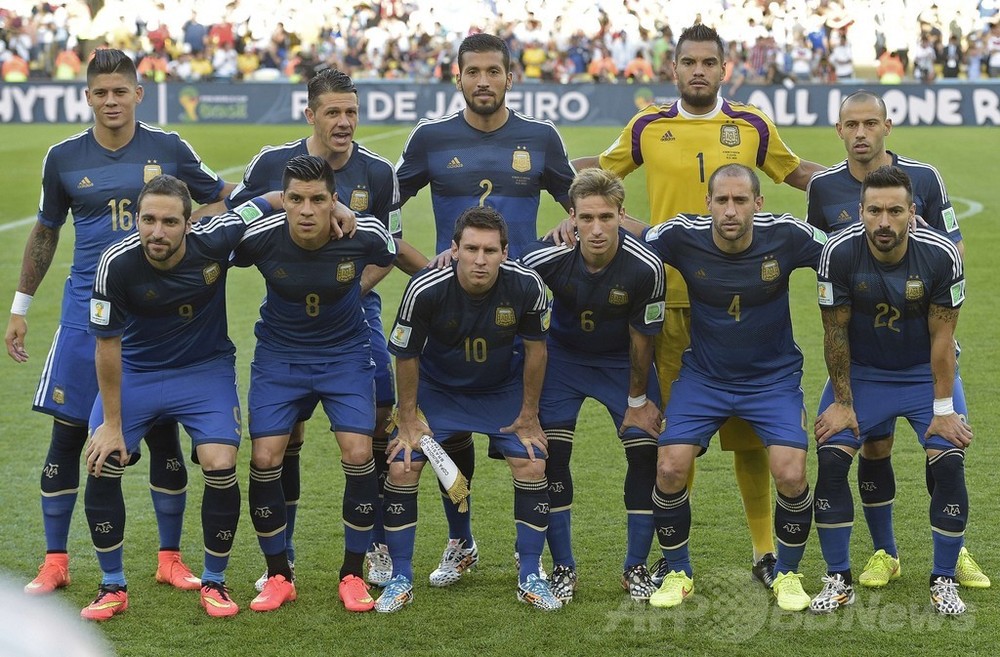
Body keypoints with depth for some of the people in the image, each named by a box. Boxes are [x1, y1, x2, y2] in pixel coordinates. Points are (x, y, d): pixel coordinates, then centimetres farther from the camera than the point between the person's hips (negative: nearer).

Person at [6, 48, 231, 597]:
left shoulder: (169, 150, 0)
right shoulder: (64, 158, 3)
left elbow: (223, 199, 13)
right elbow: (45, 232, 14)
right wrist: (20, 307, 15)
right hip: (86, 309, 0)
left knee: (163, 435, 3)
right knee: (67, 433, -1)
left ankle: (170, 559, 15)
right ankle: (54, 562, 11)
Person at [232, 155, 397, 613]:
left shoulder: (364, 235, -21)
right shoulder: (259, 238, -22)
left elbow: (393, 255, 4)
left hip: (346, 352, 0)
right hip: (279, 354, 0)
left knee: (358, 453, -13)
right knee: (265, 457, -10)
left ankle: (353, 575, 5)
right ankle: (278, 576, 10)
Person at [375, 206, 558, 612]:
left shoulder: (526, 286, -27)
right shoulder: (425, 290, -31)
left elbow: (535, 348, -9)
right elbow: (406, 356, -13)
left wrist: (529, 415, -3)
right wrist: (408, 418, -7)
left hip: (503, 389, 1)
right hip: (437, 389, -1)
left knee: (532, 466, -11)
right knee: (402, 468, -11)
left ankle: (529, 578, 5)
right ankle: (400, 580, 4)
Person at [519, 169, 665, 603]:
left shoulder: (645, 267, -30)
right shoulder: (548, 258, -29)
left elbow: (642, 336, -15)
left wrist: (638, 399, -5)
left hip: (623, 360, 0)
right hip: (564, 355, 0)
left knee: (646, 452, -8)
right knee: (552, 454, -9)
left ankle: (636, 567, 8)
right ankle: (562, 568, 4)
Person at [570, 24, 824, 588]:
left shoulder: (753, 127, 6)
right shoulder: (648, 128, 6)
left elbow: (796, 171, 22)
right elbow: (600, 169, 22)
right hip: (671, 297, 0)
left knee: (750, 427, 3)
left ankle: (765, 549, 14)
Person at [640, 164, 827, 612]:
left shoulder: (786, 236, -19)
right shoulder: (681, 236, -17)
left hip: (773, 377, -1)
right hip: (703, 377, 1)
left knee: (791, 476, -17)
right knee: (670, 469, -15)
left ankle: (787, 574, 11)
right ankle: (677, 574, 10)